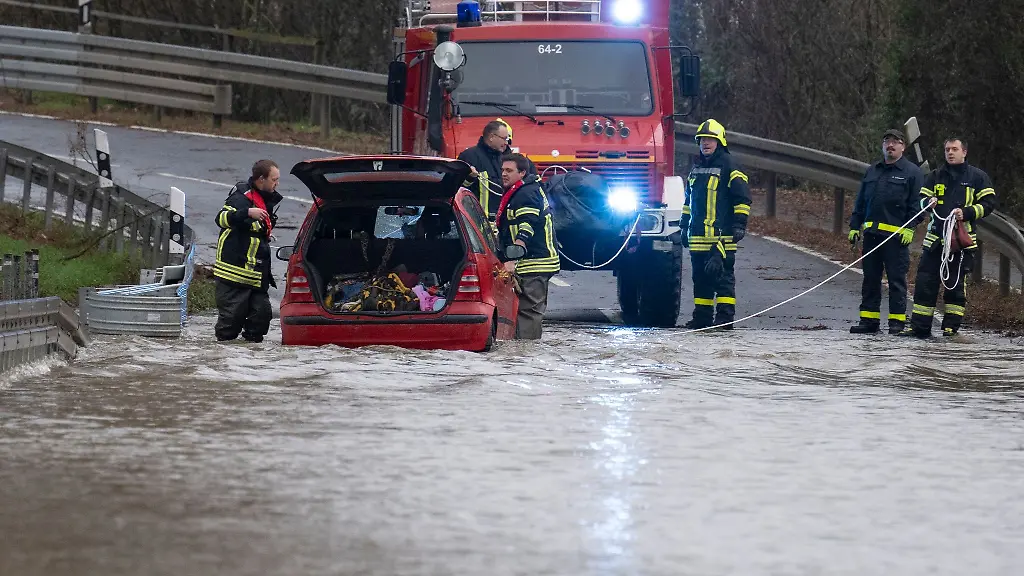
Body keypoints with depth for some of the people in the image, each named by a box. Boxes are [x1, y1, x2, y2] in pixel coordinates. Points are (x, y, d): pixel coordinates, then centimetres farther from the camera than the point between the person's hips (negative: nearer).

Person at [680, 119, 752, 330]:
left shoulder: (728, 167, -4)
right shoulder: (696, 168, 18)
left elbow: (742, 197, -6)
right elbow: (688, 200, 27)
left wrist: (739, 224, -11)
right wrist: (684, 226, 24)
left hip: (721, 234, -7)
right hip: (698, 233, 7)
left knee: (722, 273, -8)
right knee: (700, 275, 9)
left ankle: (725, 316, -8)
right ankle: (702, 316, 14)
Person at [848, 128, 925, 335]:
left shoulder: (912, 172, 1)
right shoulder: (872, 171, 18)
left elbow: (917, 204, -4)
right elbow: (860, 202, 21)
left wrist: (910, 228, -13)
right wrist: (855, 226, 13)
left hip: (897, 235, -6)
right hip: (871, 233, 6)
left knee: (897, 279, -3)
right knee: (870, 279, 7)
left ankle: (897, 321, 1)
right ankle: (869, 320, 12)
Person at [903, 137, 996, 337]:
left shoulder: (977, 177, 5)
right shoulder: (935, 176, 16)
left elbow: (988, 204, 1)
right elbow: (922, 199, 17)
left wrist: (966, 213, -14)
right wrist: (928, 202, -7)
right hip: (935, 237, 3)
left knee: (956, 284, -1)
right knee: (925, 282, -3)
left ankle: (951, 326, 7)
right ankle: (919, 326, 0)